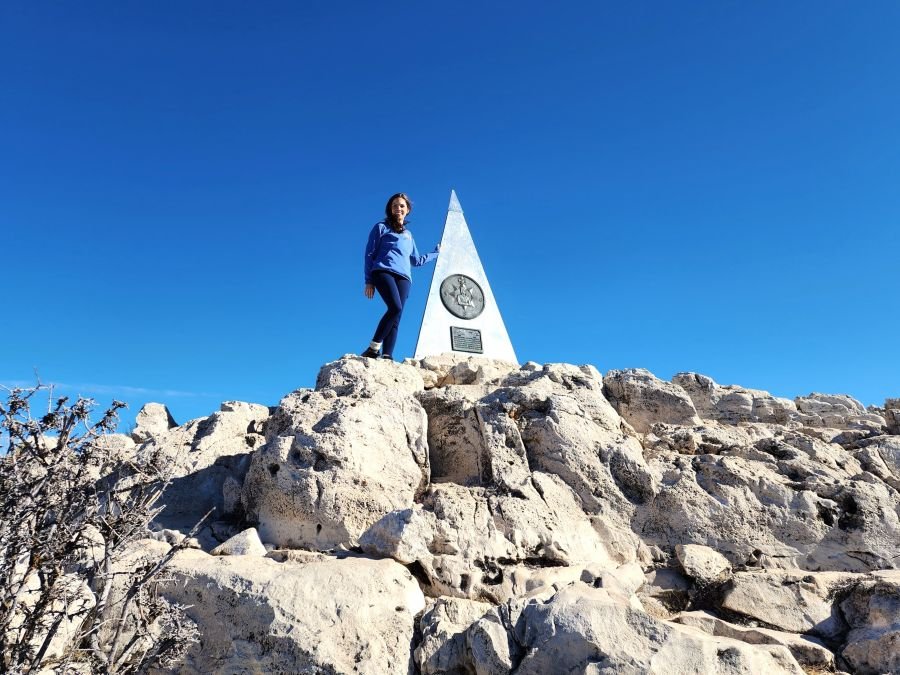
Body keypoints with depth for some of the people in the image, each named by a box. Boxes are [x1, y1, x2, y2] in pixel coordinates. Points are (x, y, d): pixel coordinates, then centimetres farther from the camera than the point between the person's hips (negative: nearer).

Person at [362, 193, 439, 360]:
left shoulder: (408, 234, 30)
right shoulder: (381, 227, 15)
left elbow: (416, 260, 37)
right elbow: (370, 254, 8)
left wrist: (436, 252, 42)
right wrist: (368, 281, -1)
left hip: (403, 277, 5)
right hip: (383, 272, -5)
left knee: (396, 317, -13)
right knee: (395, 308, -29)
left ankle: (387, 356, -22)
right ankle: (373, 348, -26)